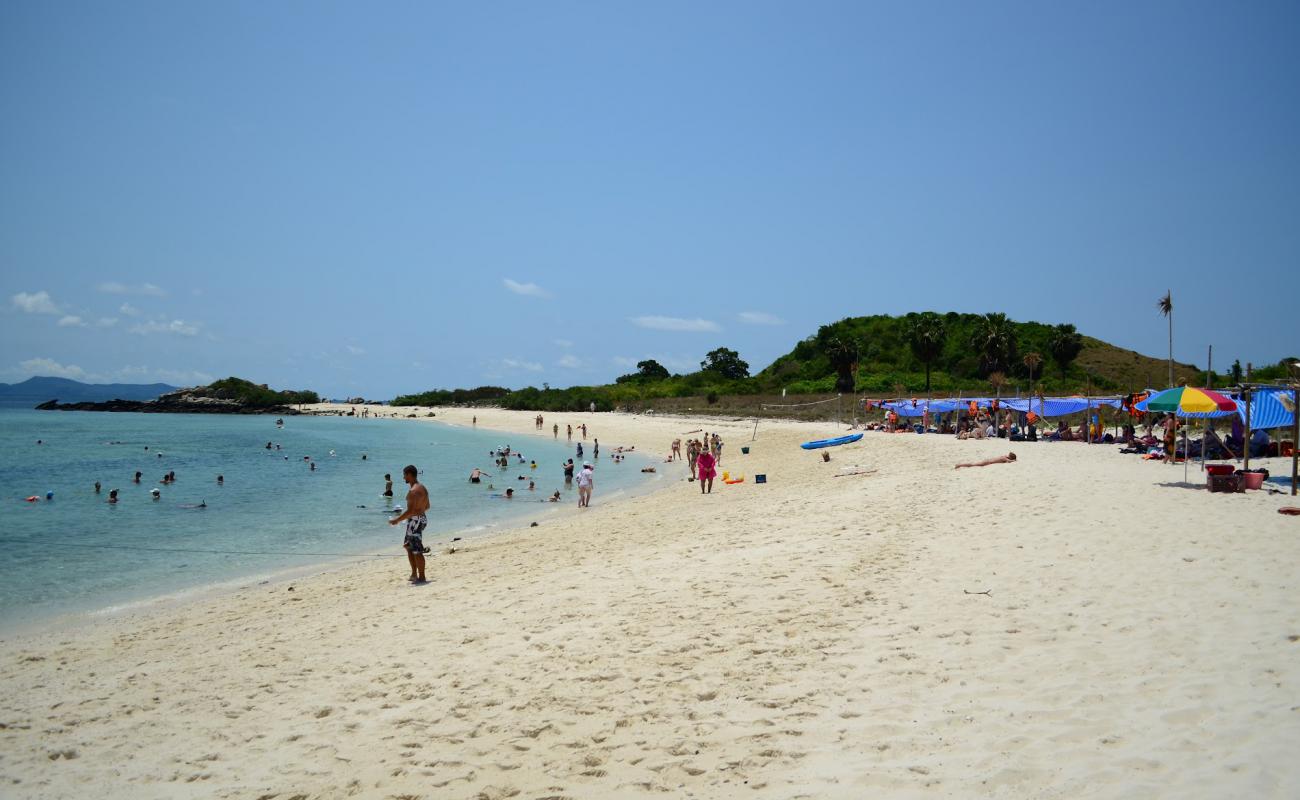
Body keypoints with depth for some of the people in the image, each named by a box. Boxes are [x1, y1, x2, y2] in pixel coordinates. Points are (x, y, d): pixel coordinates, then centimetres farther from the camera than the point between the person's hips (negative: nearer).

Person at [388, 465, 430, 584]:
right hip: (421, 518, 10)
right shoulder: (423, 488, 11)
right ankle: (414, 574, 24)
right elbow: (427, 506, 19)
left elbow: (410, 511, -23)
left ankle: (421, 577, 3)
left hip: (414, 521, -10)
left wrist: (397, 520, -13)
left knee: (417, 551, -3)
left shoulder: (413, 491, -20)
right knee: (408, 546, 20)